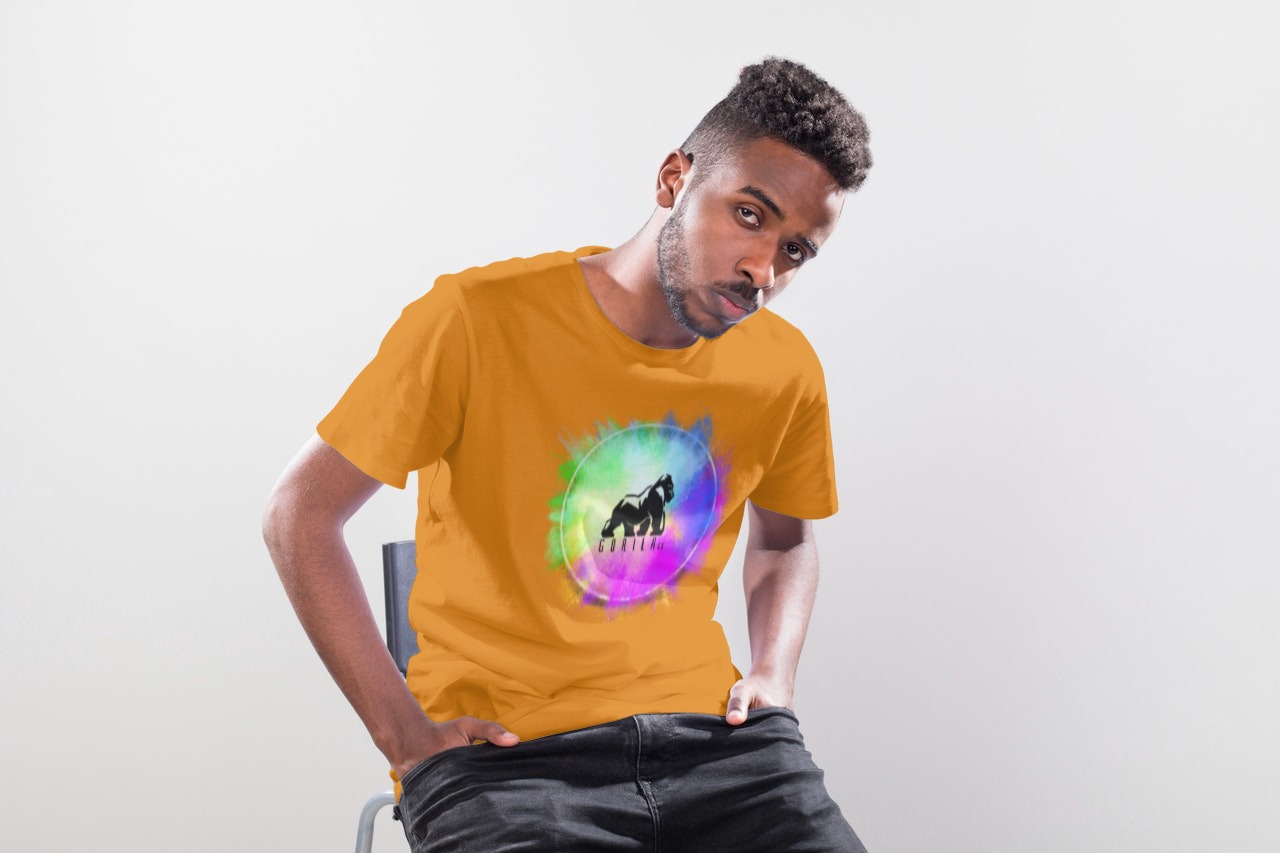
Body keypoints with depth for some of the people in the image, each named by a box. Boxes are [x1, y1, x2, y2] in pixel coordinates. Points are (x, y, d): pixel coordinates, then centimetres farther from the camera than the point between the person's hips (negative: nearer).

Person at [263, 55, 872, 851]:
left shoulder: (786, 370, 5)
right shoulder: (477, 319, -9)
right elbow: (300, 516, -4)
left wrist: (774, 674, 6)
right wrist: (400, 727, -9)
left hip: (707, 730, 4)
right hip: (503, 750, -4)